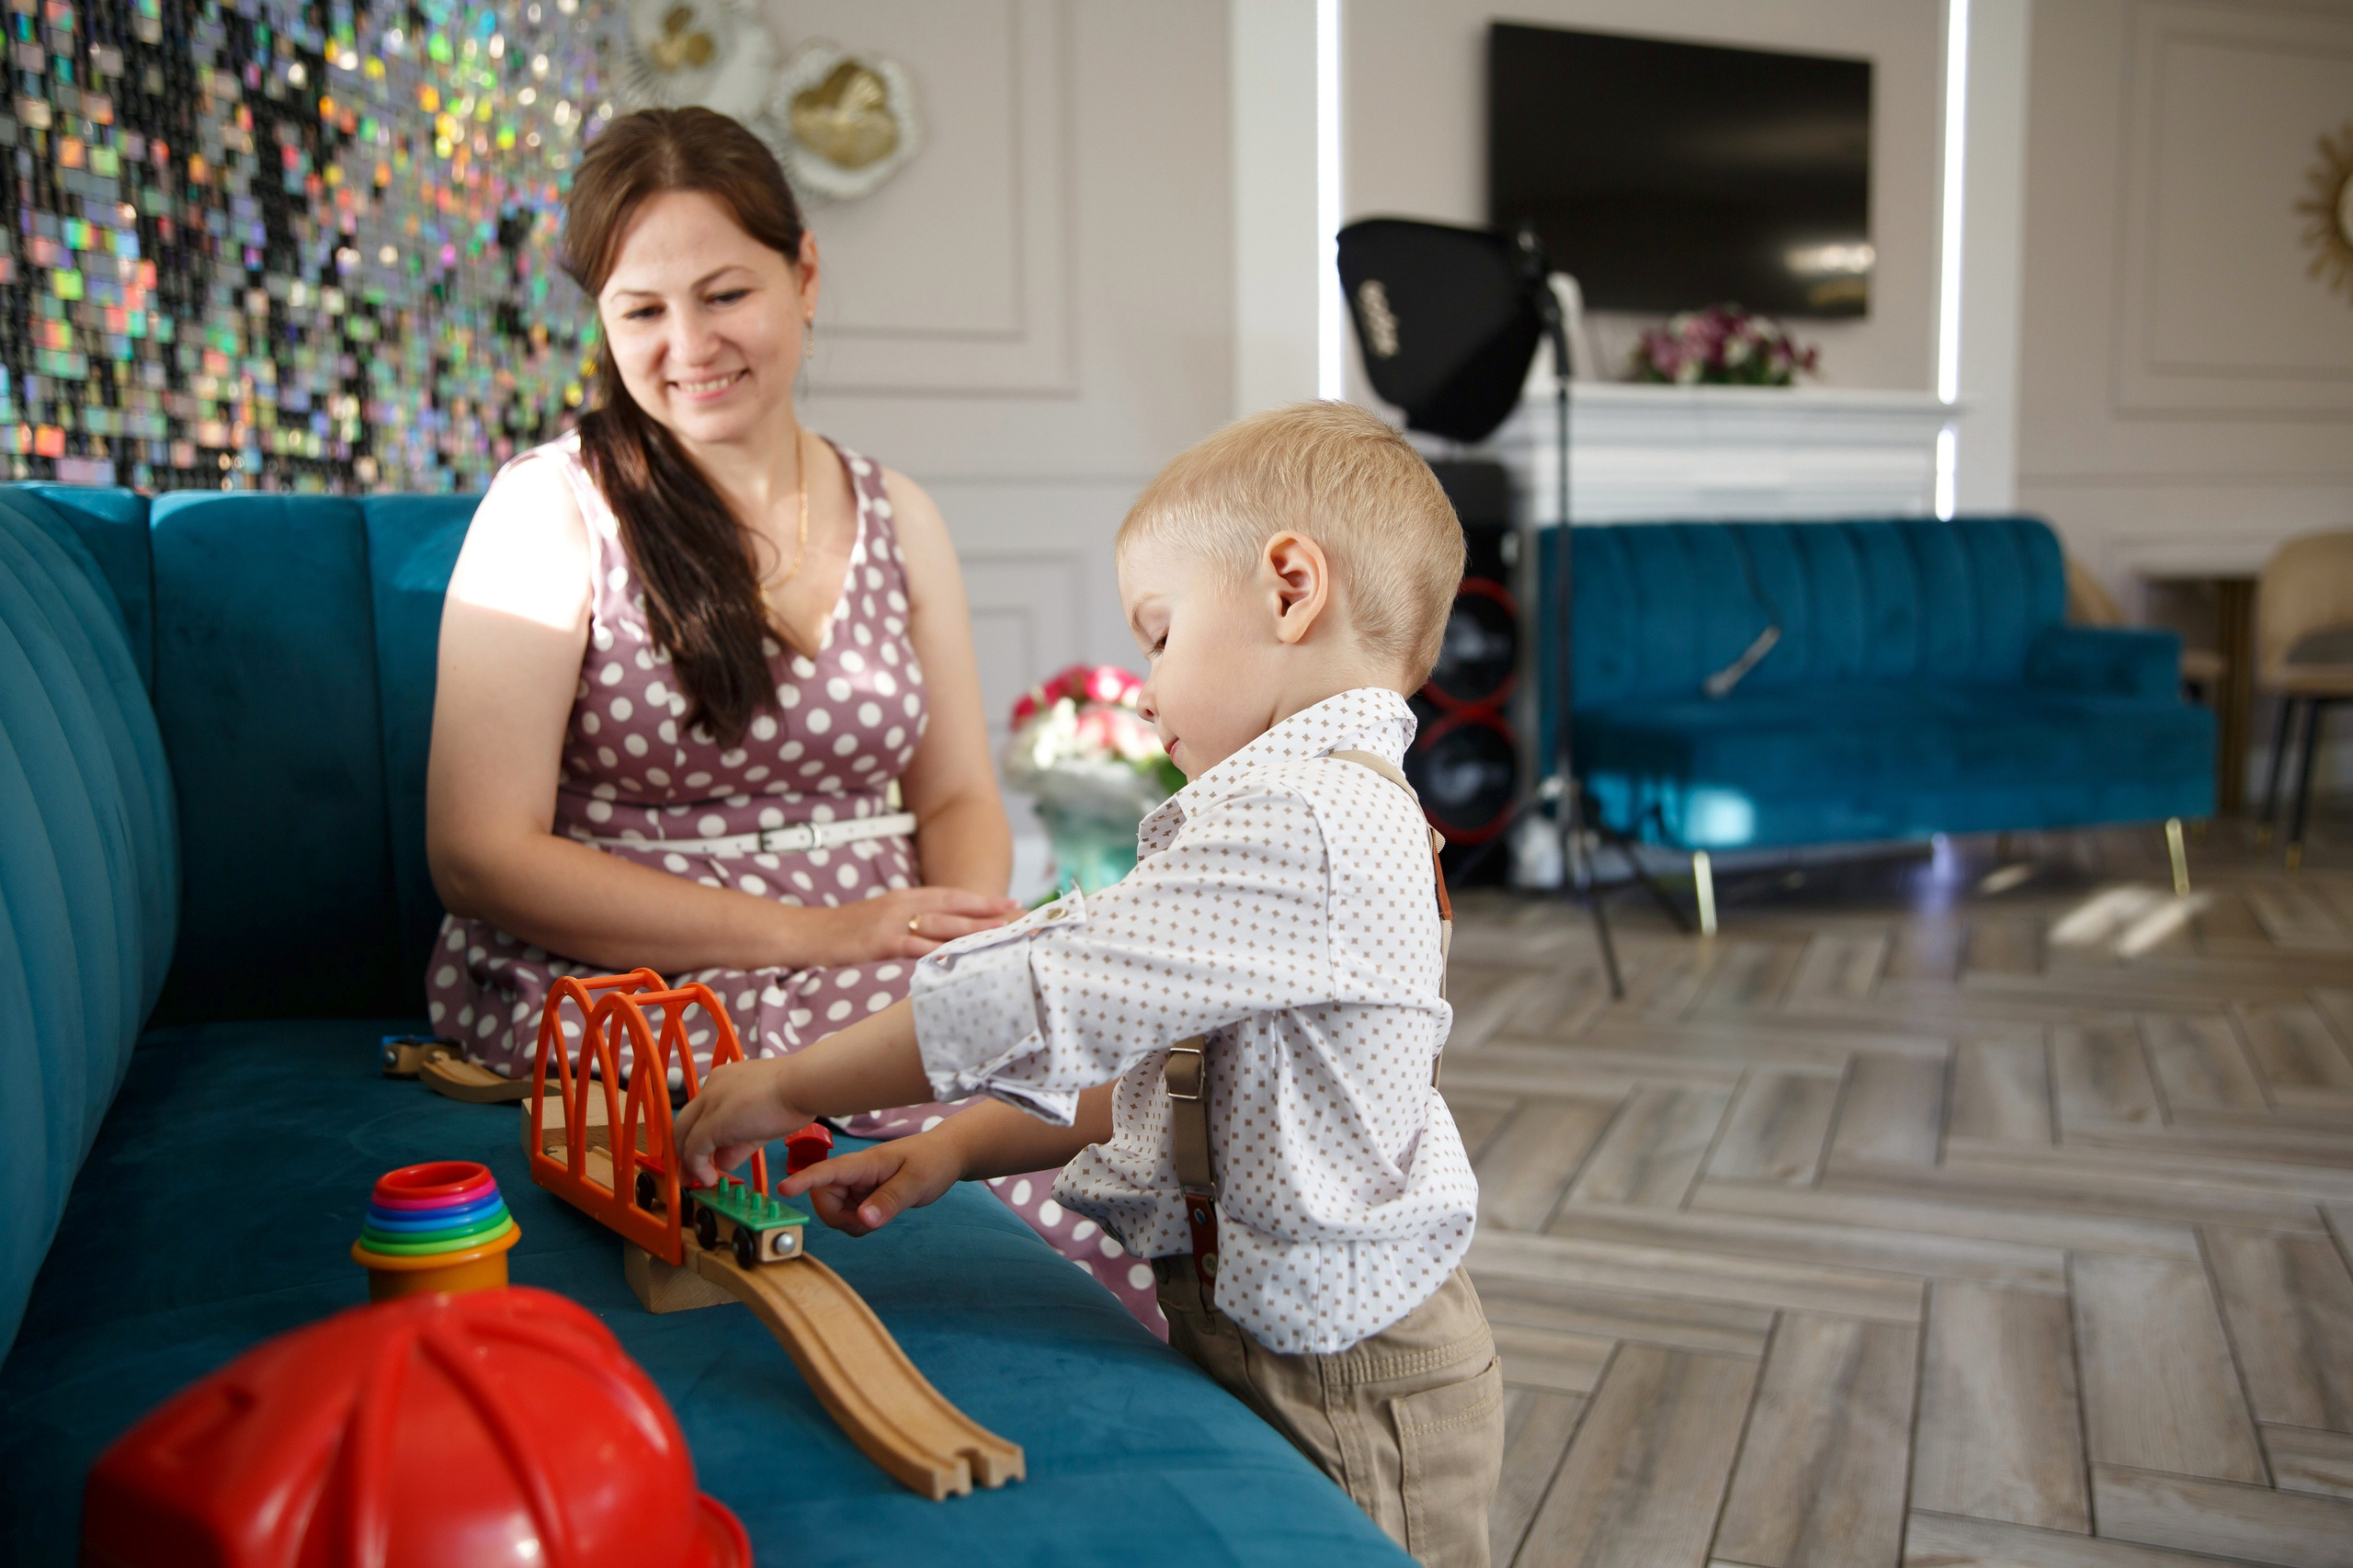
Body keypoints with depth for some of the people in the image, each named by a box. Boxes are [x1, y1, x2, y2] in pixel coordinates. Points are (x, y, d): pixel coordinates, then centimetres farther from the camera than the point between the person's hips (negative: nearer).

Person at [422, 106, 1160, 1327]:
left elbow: (959, 801, 13)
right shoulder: (555, 510, -2)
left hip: (876, 973, 5)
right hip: (610, 986, -4)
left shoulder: (893, 516, 12)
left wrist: (967, 945, -10)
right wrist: (809, 934, -16)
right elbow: (479, 855, -9)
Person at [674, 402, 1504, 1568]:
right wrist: (960, 1148, 6)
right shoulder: (1336, 814, 11)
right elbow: (1152, 1068, 14)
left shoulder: (1294, 828, -24)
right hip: (1275, 1339, 9)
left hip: (1345, 1393, -9)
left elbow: (1047, 998, -23)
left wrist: (789, 1088, -12)